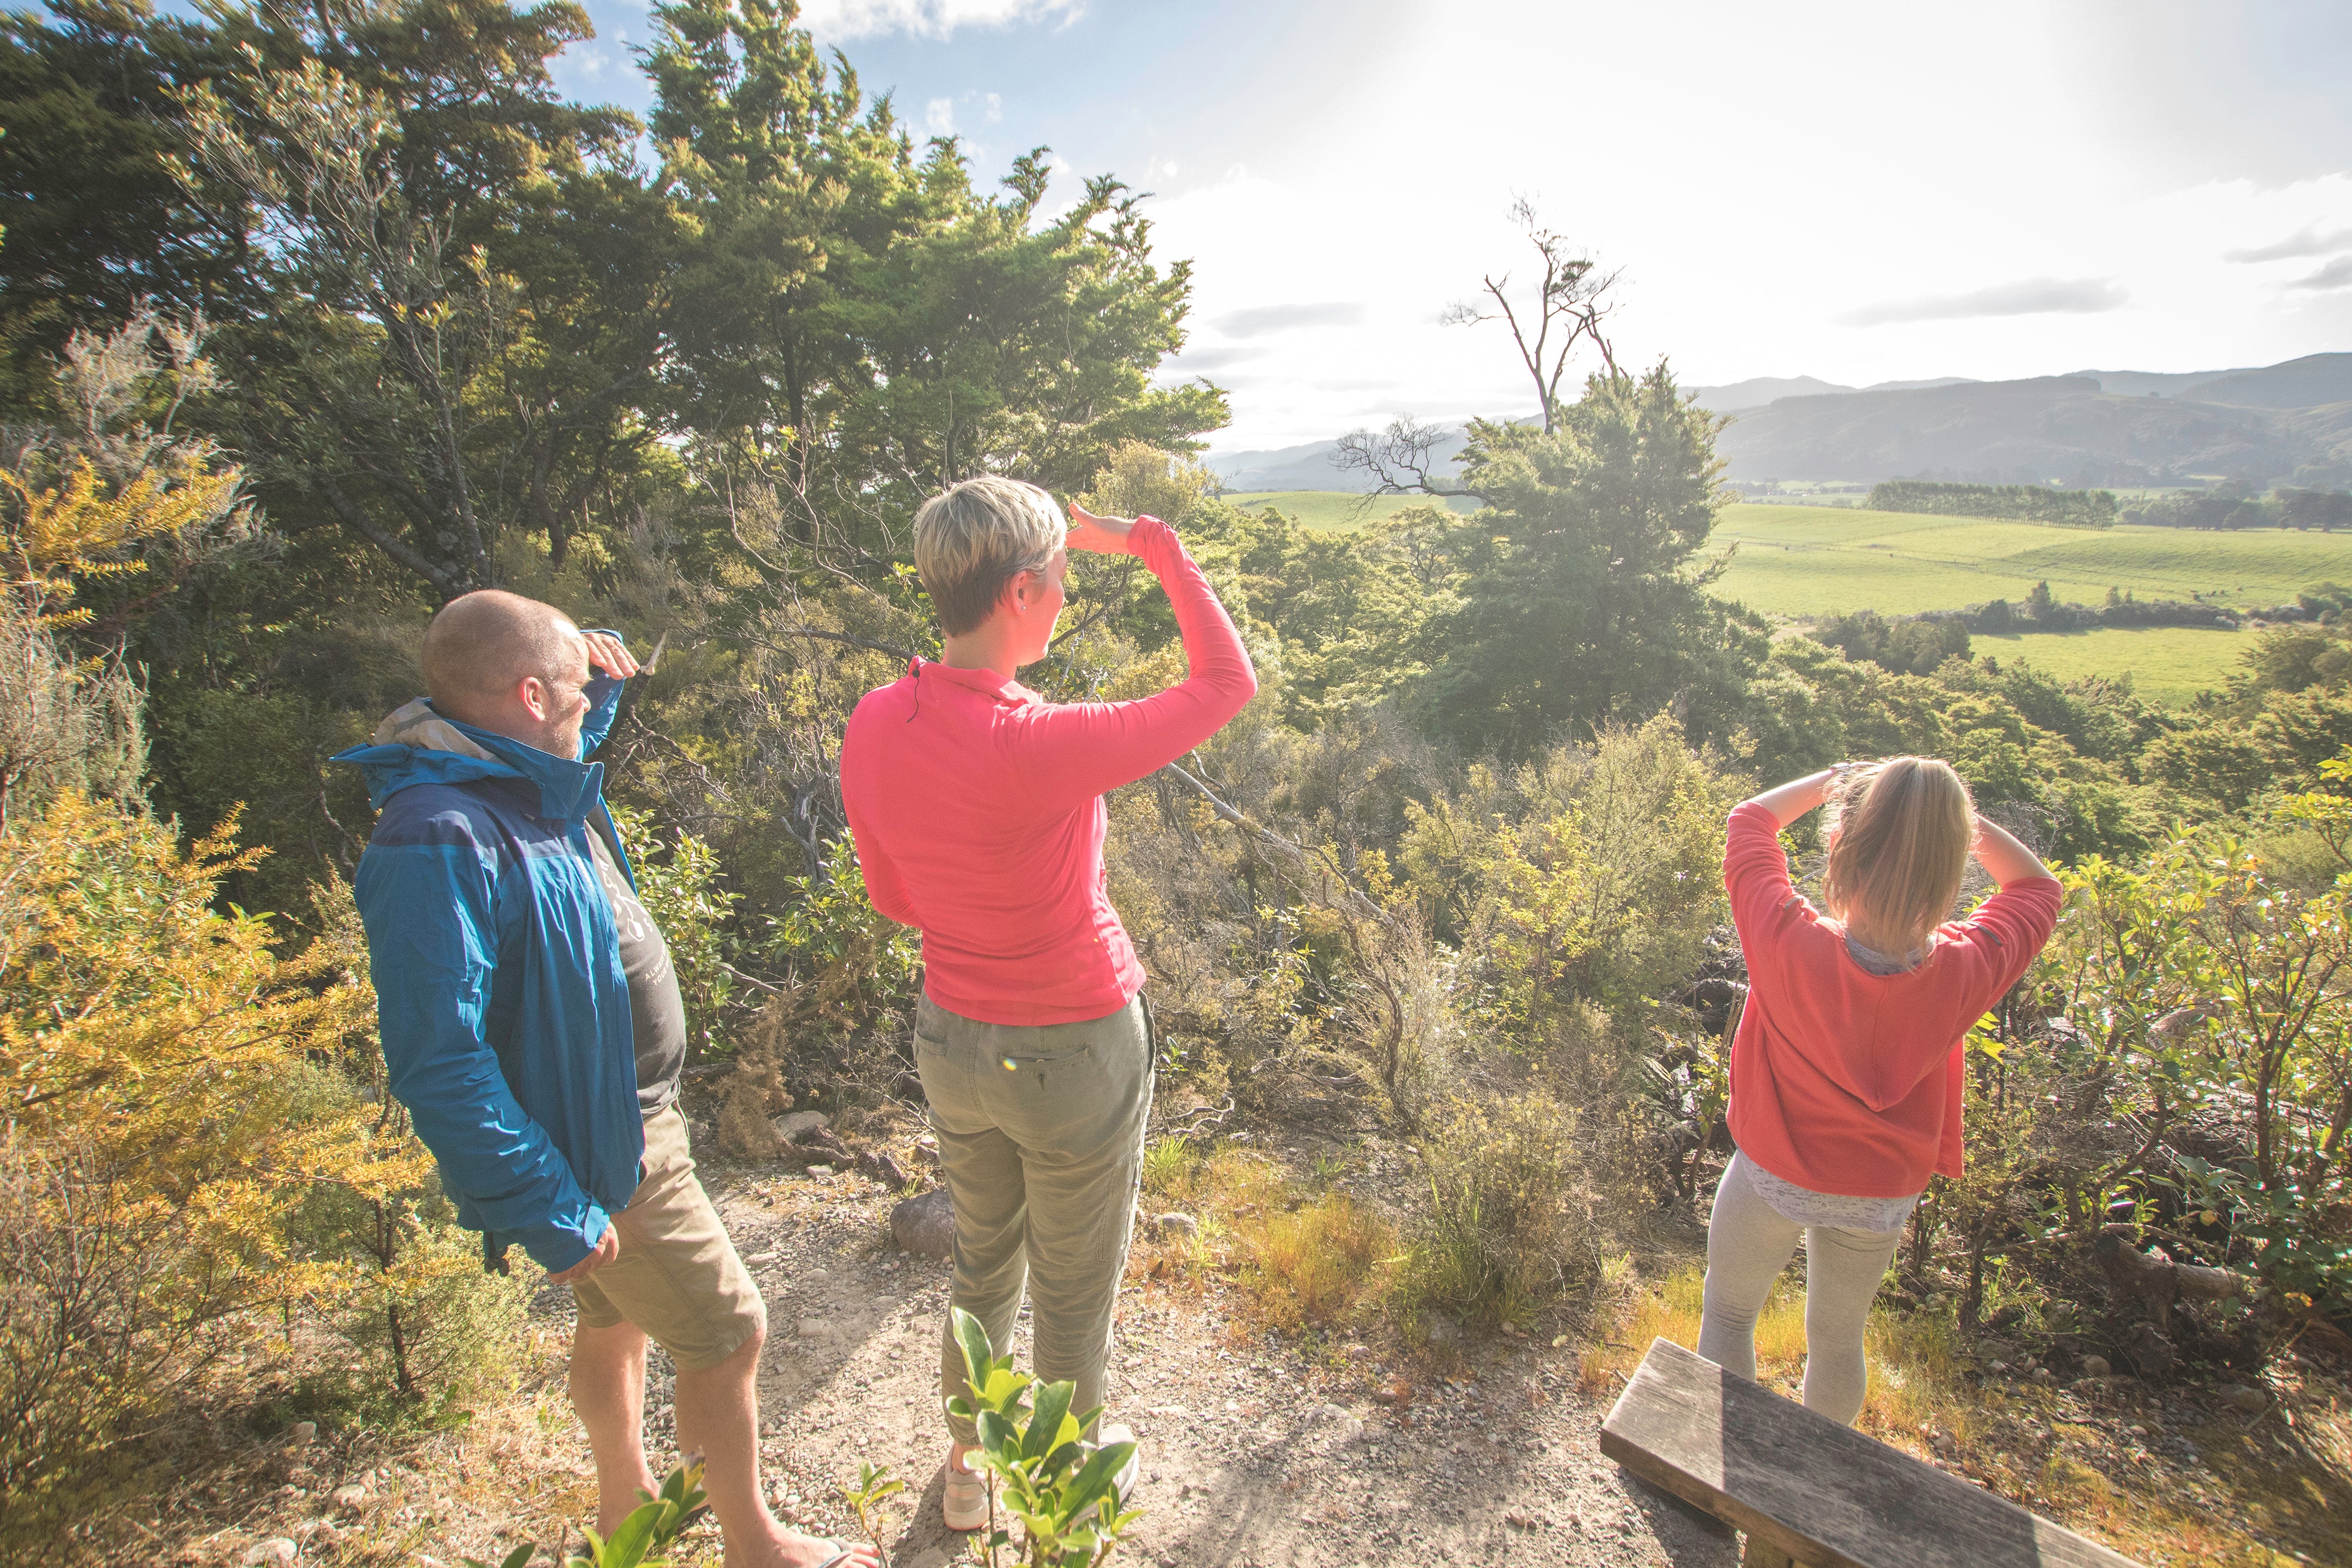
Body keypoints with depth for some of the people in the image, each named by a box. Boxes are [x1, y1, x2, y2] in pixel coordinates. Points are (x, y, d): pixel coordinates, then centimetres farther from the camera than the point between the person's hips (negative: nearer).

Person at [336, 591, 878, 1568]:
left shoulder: (532, 783, 0)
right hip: (593, 1150, -9)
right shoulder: (440, 841, -29)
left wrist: (599, 664, 4)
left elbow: (581, 722, 27)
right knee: (727, 1333, 7)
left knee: (619, 1321, 27)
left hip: (626, 1113, 9)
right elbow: (438, 1064, -30)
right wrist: (551, 1214, -25)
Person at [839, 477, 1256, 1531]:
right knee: (1075, 1288, 21)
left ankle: (967, 1465, 52)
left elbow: (893, 898, 3)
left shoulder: (872, 726, -10)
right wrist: (1151, 543, -10)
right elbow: (1228, 683, -18)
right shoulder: (1043, 747, -31)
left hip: (951, 1041, 6)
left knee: (984, 1259, 29)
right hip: (1075, 1054, -6)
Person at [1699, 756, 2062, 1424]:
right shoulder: (1964, 972, -26)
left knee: (1727, 1313, 22)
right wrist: (1954, 813, -10)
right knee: (1838, 1338, 26)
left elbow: (1750, 820, -17)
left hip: (1775, 1175, -3)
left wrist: (1833, 779, -5)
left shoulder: (1790, 946, -35)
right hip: (1882, 1194, 3)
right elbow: (2035, 887, -2)